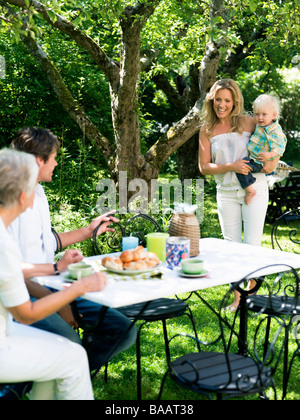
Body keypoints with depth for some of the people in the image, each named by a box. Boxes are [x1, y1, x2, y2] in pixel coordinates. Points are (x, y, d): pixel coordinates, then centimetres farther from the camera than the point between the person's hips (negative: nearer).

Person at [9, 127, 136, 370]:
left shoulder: (38, 192, 16)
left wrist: (88, 231, 31)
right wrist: (57, 267, -19)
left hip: (52, 287, 9)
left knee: (123, 330, -5)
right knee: (69, 342, -35)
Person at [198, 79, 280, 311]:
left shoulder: (248, 122, -2)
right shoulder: (207, 130, 2)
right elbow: (204, 167, -1)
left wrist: (274, 158, -11)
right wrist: (232, 166, -16)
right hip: (226, 193, 2)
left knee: (252, 246, -1)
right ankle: (237, 298, 17)